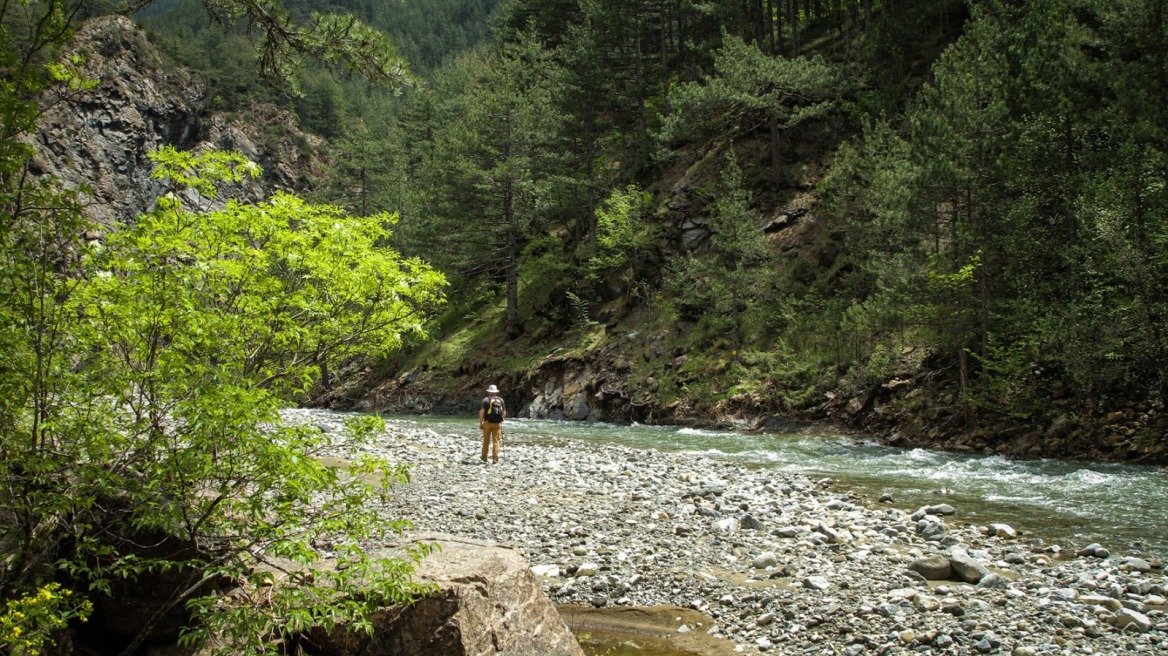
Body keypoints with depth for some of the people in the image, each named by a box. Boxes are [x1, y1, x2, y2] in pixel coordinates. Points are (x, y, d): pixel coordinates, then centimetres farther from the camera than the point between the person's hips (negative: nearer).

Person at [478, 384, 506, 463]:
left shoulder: (486, 399, -3)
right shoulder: (501, 400, 7)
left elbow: (482, 411, -11)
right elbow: (504, 412, 8)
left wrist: (480, 422, -6)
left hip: (488, 423, -1)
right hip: (497, 424, 1)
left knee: (486, 440, 12)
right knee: (496, 441, 4)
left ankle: (484, 457, 21)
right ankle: (495, 458, -4)